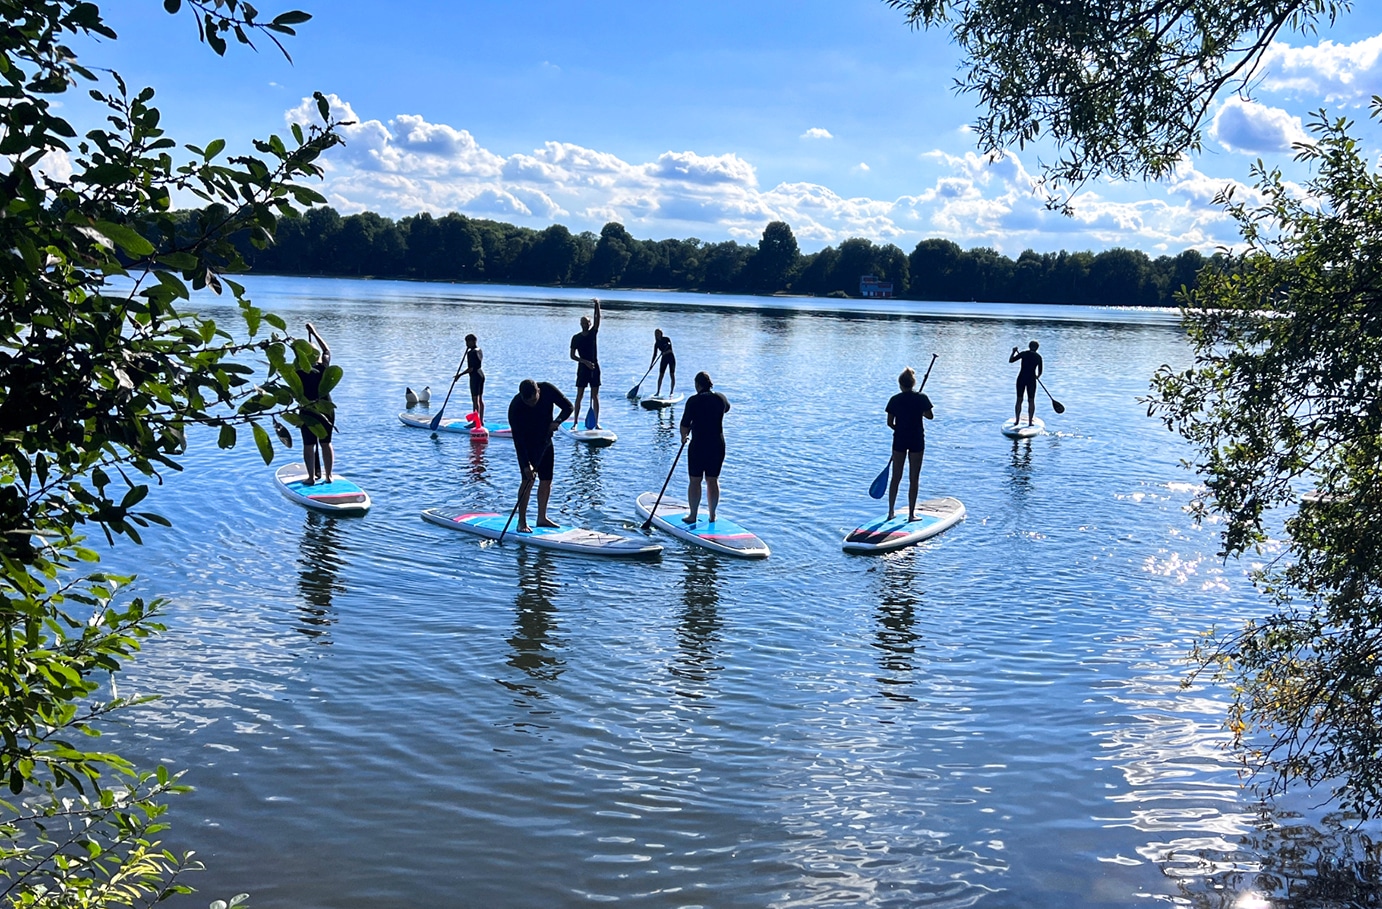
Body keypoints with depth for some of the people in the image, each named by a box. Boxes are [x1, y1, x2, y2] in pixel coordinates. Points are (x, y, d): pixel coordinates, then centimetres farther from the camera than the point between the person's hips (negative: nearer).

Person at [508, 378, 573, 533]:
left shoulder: (548, 390, -20)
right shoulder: (515, 407, -29)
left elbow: (568, 407, -12)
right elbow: (518, 439, -28)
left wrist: (557, 421, -32)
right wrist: (526, 464, -32)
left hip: (545, 441, 5)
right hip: (526, 445, -4)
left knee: (546, 480, 6)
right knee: (528, 480, -15)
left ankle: (542, 518, 18)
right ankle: (522, 522, -11)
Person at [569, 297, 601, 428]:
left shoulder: (593, 333, 4)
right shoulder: (576, 337, 0)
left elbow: (597, 319, -10)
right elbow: (572, 355, -3)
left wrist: (597, 305, -25)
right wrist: (585, 362, -15)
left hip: (594, 368, 1)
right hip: (582, 368, -1)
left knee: (595, 396, 2)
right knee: (579, 395, 0)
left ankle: (596, 422, 4)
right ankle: (575, 422, 2)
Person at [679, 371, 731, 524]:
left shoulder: (693, 400, -11)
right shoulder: (721, 398, 3)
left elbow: (685, 424, -11)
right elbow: (727, 408, 27)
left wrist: (684, 437, 9)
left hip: (698, 445, -4)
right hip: (718, 445, 4)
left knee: (695, 481, 5)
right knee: (713, 480, 12)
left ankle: (693, 515, 10)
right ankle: (712, 515, 18)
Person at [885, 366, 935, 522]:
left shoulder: (894, 400, -3)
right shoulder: (921, 398, -7)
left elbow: (890, 423, 0)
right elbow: (930, 416, 2)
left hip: (899, 440, 2)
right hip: (917, 441, -2)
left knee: (896, 477, 12)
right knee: (913, 479, 4)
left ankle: (891, 512, 16)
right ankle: (911, 514, 6)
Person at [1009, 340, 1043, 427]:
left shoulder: (1023, 354, -2)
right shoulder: (1038, 357, 2)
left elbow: (1010, 360, -1)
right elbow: (1040, 371, 6)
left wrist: (1014, 352, 14)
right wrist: (1037, 376, 27)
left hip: (1021, 379, 0)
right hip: (1031, 379, 0)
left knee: (1019, 400, 9)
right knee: (1031, 401, 7)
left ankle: (1017, 421, 9)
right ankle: (1030, 422, 5)